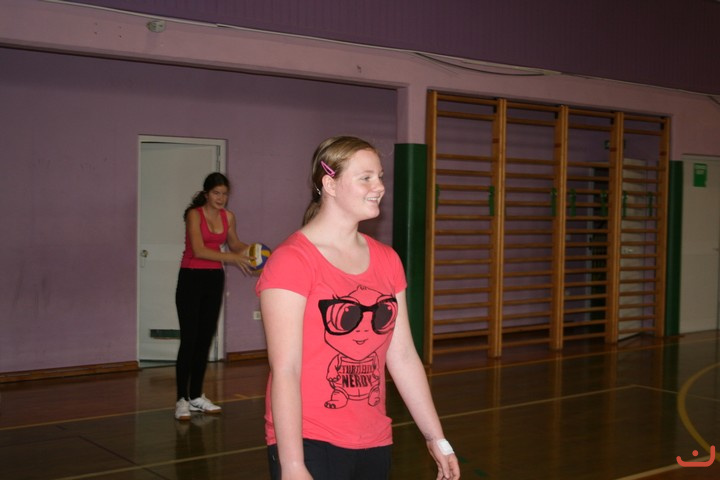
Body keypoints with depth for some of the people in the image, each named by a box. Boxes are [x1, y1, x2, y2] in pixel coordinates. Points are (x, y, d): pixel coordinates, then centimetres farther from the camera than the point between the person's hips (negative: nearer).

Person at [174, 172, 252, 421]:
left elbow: (233, 244, 21)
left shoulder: (228, 217, 5)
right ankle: (182, 400, -3)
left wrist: (247, 250, -1)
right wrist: (232, 258, -27)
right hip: (191, 279, -6)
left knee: (205, 339, 8)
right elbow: (198, 250, -22)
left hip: (214, 279, 6)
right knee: (189, 340, -8)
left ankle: (196, 396, 17)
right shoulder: (194, 214, -12)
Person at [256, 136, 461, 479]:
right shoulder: (292, 260, -12)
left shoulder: (386, 260, 7)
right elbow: (284, 372, -16)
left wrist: (437, 439, 11)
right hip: (311, 445, -6)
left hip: (374, 444, 6)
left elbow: (403, 356, 10)